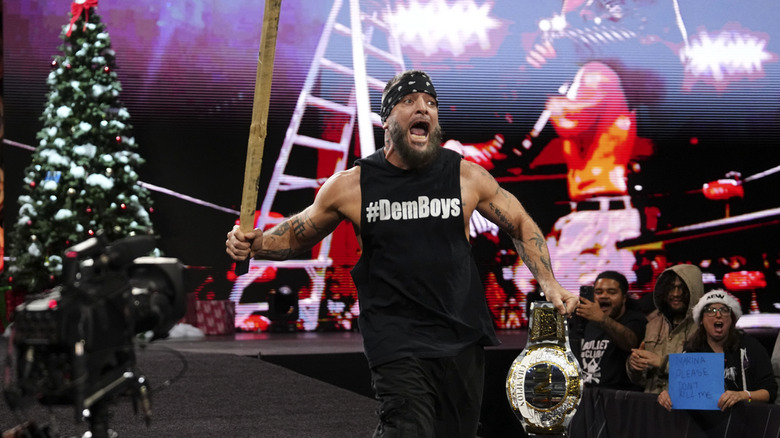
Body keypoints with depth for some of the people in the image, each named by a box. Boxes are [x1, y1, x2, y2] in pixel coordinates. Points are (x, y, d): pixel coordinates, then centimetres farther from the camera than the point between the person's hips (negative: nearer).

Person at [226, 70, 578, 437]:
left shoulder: (466, 176, 2)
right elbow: (296, 234, 13)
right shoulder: (352, 185, -1)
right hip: (397, 341, -3)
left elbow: (521, 224, 14)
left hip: (464, 338, 3)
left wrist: (549, 283, 2)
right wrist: (254, 244, -6)